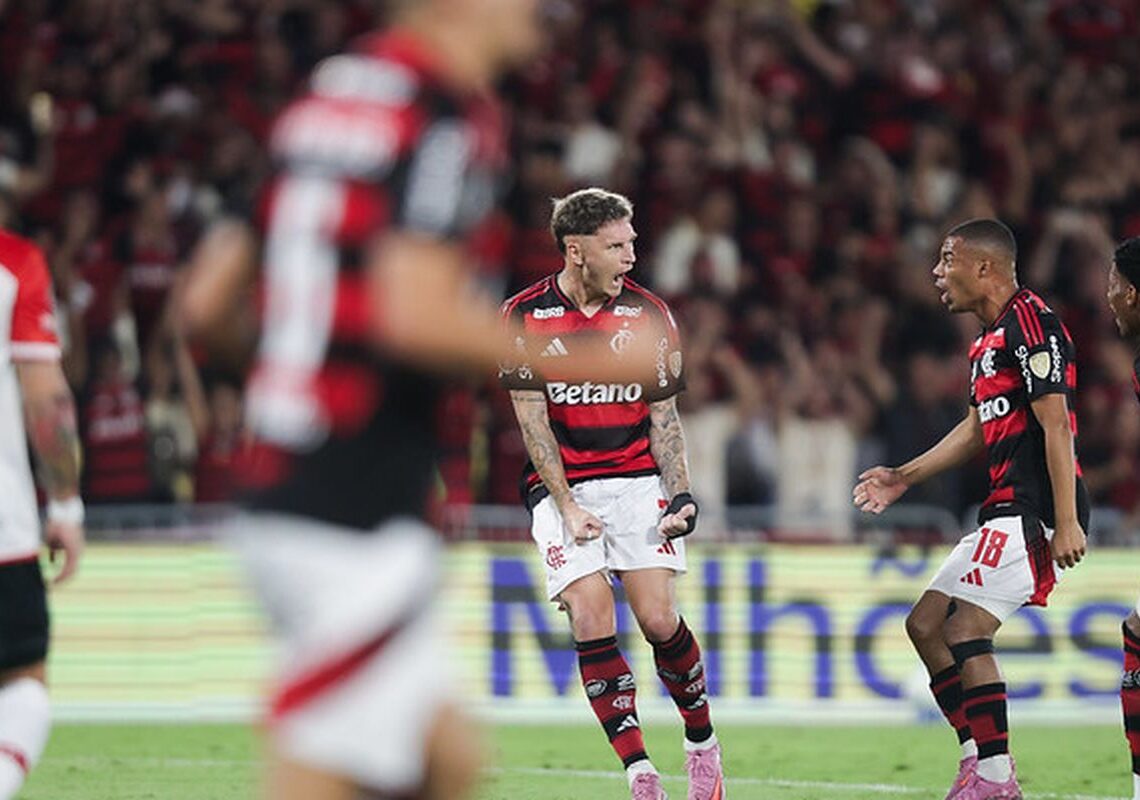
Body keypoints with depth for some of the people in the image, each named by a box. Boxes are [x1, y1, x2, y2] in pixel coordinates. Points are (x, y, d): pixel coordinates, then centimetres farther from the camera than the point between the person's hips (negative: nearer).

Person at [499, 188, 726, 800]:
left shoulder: (648, 314, 2)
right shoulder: (525, 316, -3)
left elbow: (663, 415, 7)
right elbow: (533, 419, -3)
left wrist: (679, 495, -6)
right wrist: (566, 505, -10)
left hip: (637, 482, 1)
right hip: (562, 488, -1)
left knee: (658, 617, -12)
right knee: (591, 619, -15)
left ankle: (702, 744, 12)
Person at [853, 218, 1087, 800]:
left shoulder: (1030, 324, -13)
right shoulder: (990, 338, 18)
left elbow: (1056, 426, -19)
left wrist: (1065, 523, -24)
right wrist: (904, 478, 31)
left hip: (1036, 512, -11)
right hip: (1007, 510, 11)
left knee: (965, 631, -16)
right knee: (925, 624, 10)